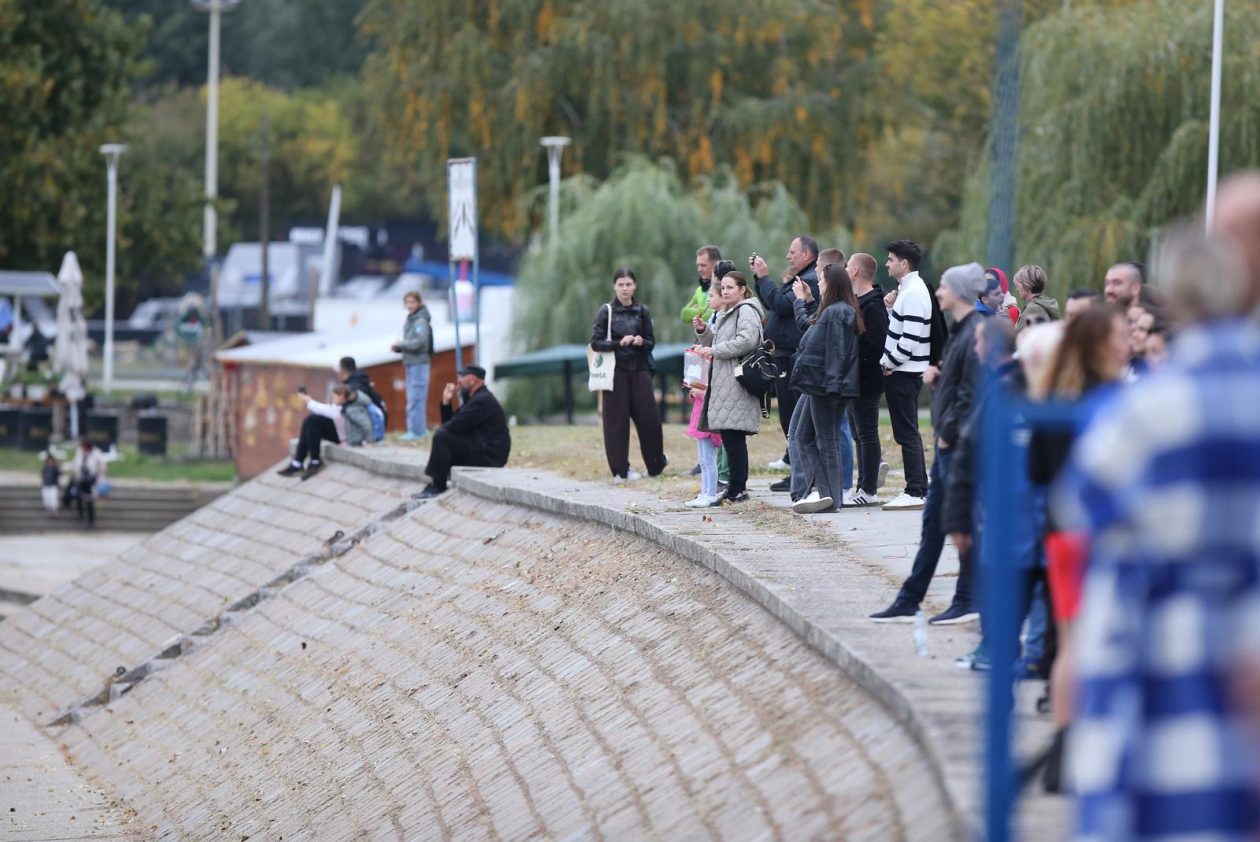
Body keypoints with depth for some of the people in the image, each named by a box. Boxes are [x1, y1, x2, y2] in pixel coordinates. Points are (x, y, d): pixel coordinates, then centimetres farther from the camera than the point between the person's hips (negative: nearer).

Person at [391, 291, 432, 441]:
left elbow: (420, 342, -21)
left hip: (419, 363, -9)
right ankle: (422, 429, 19)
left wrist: (401, 344, -13)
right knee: (416, 398, 13)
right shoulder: (410, 319, 14)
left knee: (415, 399, -9)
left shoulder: (421, 321, -12)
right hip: (411, 363, 9)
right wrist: (398, 347, -1)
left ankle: (416, 430, -8)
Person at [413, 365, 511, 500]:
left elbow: (455, 426, -20)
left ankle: (437, 486, -13)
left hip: (488, 455, -11)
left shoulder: (482, 401, -17)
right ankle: (434, 483, 8)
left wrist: (441, 429, 1)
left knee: (441, 437, -18)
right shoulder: (475, 398, 16)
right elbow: (450, 425, 16)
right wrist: (446, 402, 4)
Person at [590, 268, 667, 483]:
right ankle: (620, 470, 4)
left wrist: (641, 342, -13)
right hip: (616, 371, -2)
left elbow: (651, 342, 10)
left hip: (639, 370, 2)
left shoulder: (642, 311, 7)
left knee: (648, 417, -2)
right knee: (617, 421, -2)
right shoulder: (606, 312, -1)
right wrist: (619, 343, -18)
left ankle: (656, 465, 14)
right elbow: (596, 343, -4)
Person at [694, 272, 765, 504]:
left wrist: (715, 350, -14)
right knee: (729, 438, 8)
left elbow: (747, 340, -21)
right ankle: (736, 488, 11)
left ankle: (737, 490, -10)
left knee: (733, 437, -11)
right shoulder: (726, 314, 25)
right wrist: (703, 332, 10)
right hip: (724, 384, 10)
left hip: (737, 382, -10)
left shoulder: (746, 311, -6)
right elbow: (713, 344, 29)